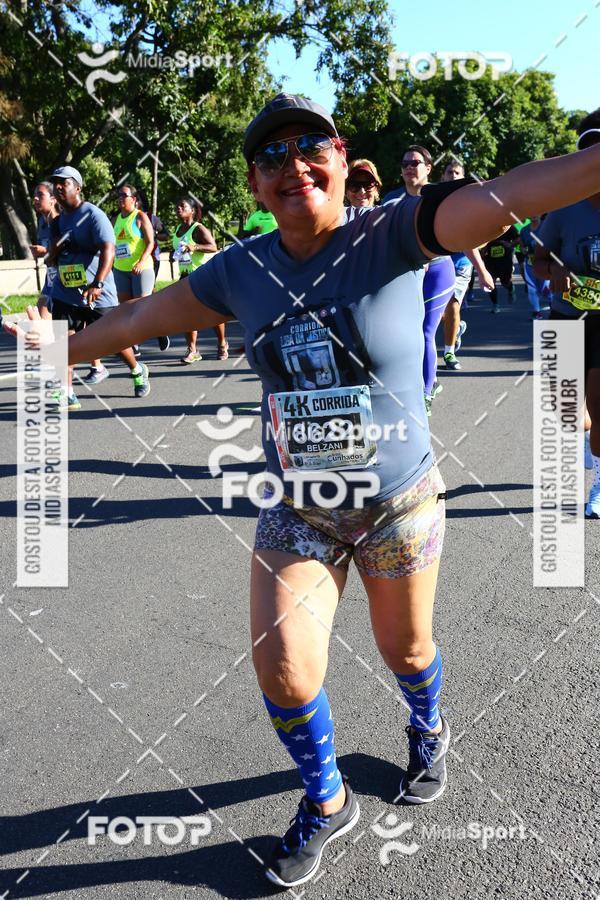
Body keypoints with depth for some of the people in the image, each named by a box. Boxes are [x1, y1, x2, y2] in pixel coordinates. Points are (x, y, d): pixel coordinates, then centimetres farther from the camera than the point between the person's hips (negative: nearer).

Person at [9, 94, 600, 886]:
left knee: (406, 649, 17)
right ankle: (327, 805, 29)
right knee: (282, 670, -2)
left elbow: (516, 192, -28)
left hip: (401, 502, -2)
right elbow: (134, 321, 8)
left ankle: (429, 733, 55)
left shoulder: (395, 234, -15)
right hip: (297, 513, 3)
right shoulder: (240, 272, -4)